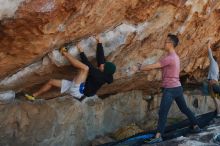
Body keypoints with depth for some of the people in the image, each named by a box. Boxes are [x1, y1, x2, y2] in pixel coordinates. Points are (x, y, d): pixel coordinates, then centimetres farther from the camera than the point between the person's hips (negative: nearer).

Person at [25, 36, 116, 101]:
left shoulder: (101, 77, -21)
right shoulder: (103, 73, 5)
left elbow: (89, 66, -26)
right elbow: (100, 57, 7)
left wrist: (81, 52, -20)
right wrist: (99, 43, 4)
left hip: (78, 90, -10)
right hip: (75, 87, 10)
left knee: (85, 68, -29)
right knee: (51, 82, 13)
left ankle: (65, 53, -21)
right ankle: (34, 96, 15)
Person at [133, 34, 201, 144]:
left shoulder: (169, 58, -18)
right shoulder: (175, 57, 15)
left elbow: (153, 66, -18)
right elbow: (158, 66, 18)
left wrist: (139, 68, -7)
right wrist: (142, 67, 12)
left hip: (170, 89, -10)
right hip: (177, 88, 10)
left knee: (162, 113, -11)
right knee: (184, 109, 22)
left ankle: (158, 136, -13)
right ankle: (196, 126, 31)